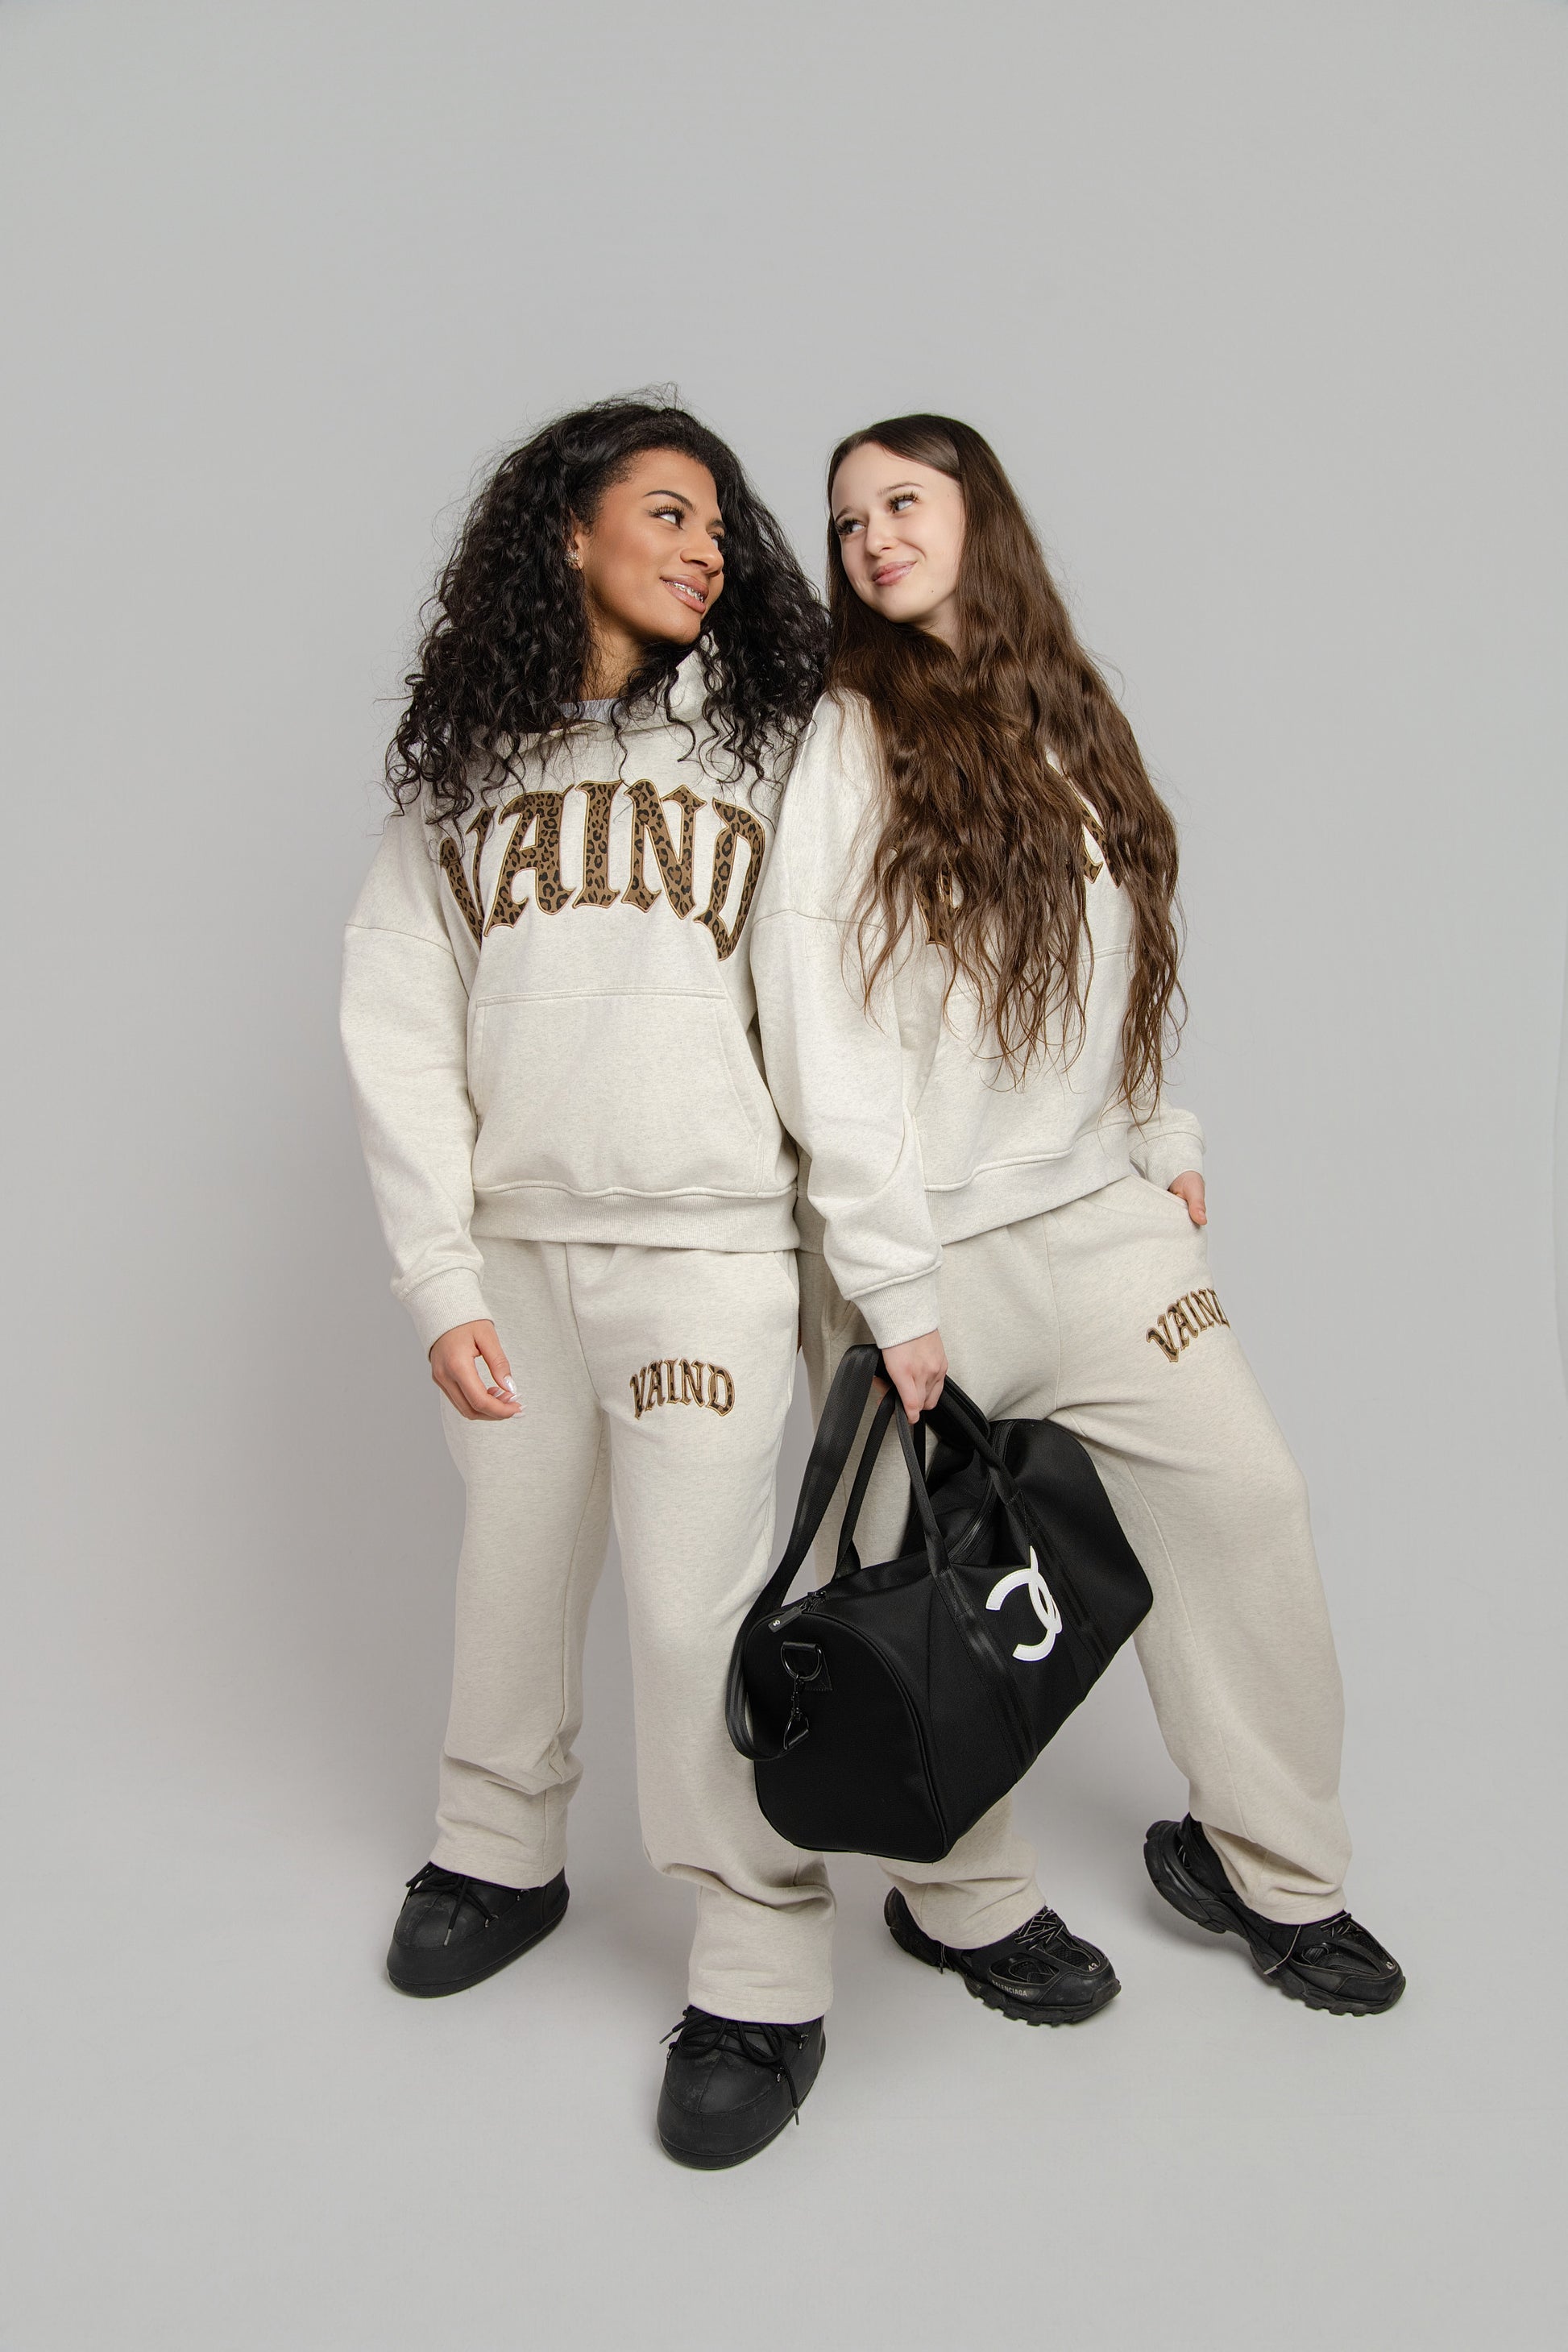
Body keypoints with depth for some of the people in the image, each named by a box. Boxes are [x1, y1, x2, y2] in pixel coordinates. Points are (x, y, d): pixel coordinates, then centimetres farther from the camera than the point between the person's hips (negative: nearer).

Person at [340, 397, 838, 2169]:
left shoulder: (769, 741, 5)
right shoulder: (458, 767, 7)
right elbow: (396, 1028, 3)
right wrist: (439, 1274, -4)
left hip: (702, 1244, -2)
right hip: (512, 1243, 3)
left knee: (695, 1609, -3)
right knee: (514, 1570, 16)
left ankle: (761, 1980, 15)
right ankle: (500, 1857, 40)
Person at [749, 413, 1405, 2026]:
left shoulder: (1066, 717, 13)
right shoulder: (842, 734, -8)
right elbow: (824, 1029, -15)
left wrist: (1168, 1145, 12)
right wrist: (891, 1286, -17)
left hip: (1099, 1214, 6)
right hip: (925, 1242, -5)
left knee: (1242, 1491, 4)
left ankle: (1266, 1862, 24)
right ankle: (963, 1900, 29)